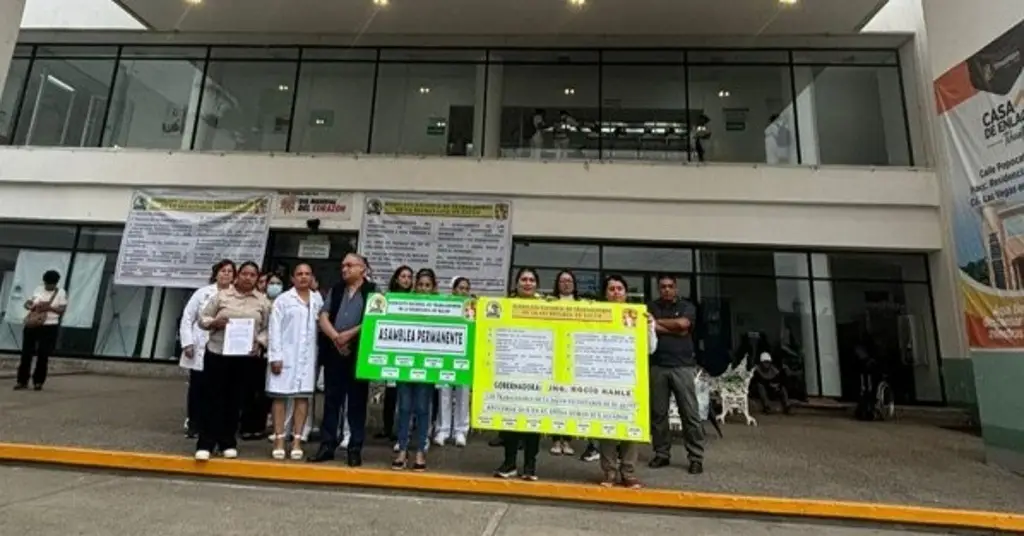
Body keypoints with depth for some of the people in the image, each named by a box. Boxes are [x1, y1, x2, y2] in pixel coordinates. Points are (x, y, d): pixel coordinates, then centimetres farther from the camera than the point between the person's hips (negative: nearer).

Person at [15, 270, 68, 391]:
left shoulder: (61, 293, -1)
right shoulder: (38, 289, 10)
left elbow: (62, 309, -8)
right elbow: (28, 302, 12)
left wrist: (49, 308, -23)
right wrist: (30, 306, -10)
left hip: (50, 327, -4)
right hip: (32, 325, 4)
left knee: (43, 355, 1)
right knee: (26, 353, 5)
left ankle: (38, 381, 12)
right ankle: (22, 381, 13)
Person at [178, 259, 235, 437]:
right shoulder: (203, 293, 4)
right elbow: (187, 318, 5)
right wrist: (188, 343, -2)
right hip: (200, 350, 1)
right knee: (196, 387, 8)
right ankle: (192, 424, 22)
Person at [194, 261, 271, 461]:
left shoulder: (263, 301, 5)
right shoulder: (221, 296, 4)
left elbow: (267, 328, 6)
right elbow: (202, 319, 5)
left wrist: (259, 343, -10)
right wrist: (214, 322, -15)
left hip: (246, 356, 1)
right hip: (217, 353, -1)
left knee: (234, 399, 9)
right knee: (211, 397, 2)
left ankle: (228, 442, 20)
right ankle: (205, 443, 11)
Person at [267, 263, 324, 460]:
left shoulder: (318, 299, 10)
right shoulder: (282, 299, 3)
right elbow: (274, 328, -2)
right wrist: (275, 356, -9)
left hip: (307, 355, 2)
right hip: (285, 354, -2)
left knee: (303, 396, 3)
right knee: (280, 396, 2)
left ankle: (297, 441, 10)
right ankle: (279, 441, 10)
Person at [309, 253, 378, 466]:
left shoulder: (373, 291, 0)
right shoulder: (335, 290, 13)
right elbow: (323, 317, 5)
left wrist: (349, 334, -14)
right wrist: (335, 337, -11)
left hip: (359, 353, -4)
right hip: (334, 352, 4)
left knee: (357, 402, 3)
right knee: (331, 400, 9)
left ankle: (355, 448, 11)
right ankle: (327, 445, 18)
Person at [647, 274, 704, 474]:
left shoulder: (687, 306, 7)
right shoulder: (651, 307, 11)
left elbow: (682, 324, -12)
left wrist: (658, 322, 0)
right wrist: (674, 329, -9)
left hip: (683, 366, -1)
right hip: (657, 366, 2)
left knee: (690, 414, 0)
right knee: (658, 413, 6)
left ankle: (696, 457, 9)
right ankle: (662, 453, 18)